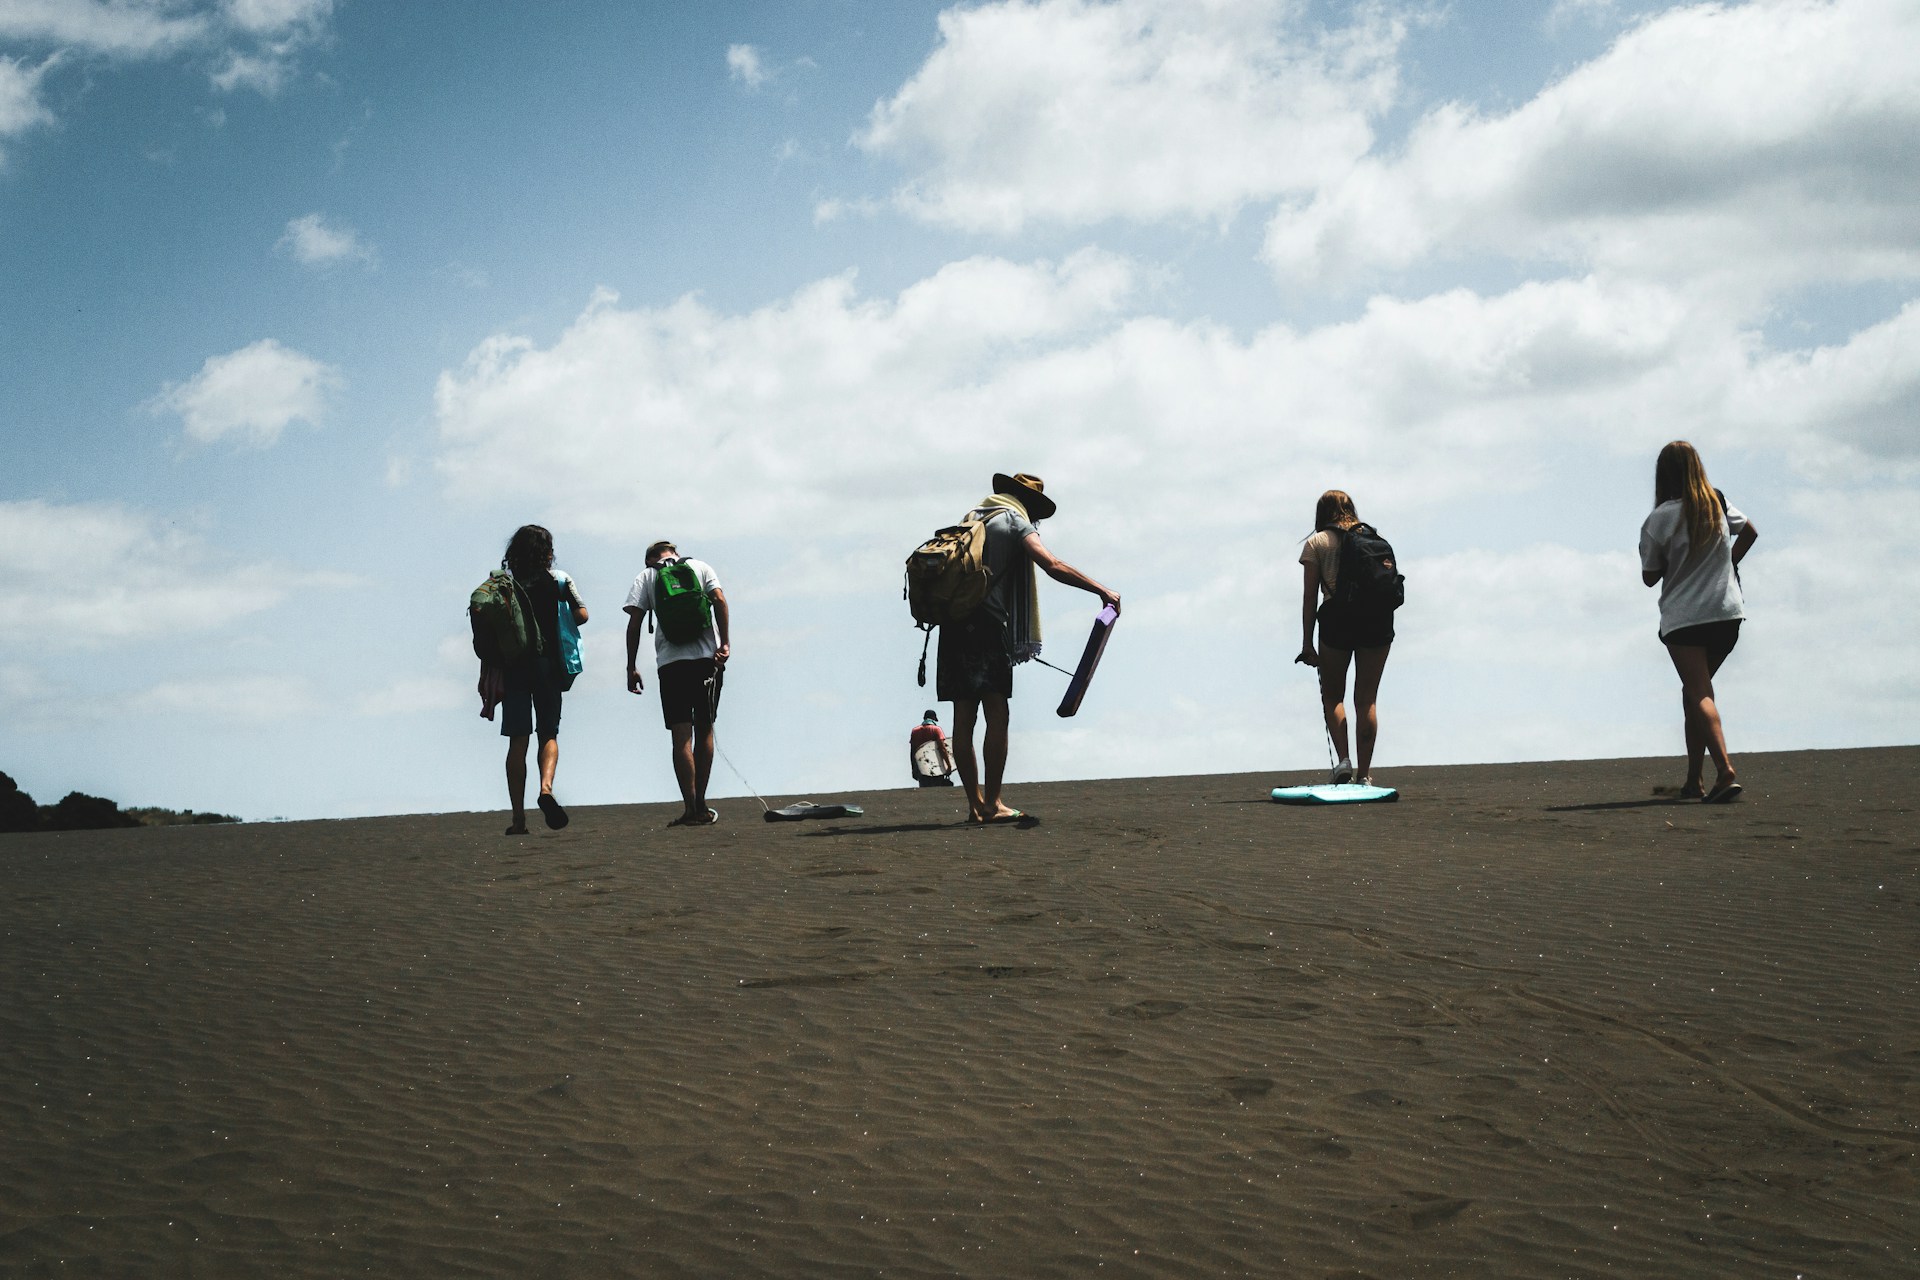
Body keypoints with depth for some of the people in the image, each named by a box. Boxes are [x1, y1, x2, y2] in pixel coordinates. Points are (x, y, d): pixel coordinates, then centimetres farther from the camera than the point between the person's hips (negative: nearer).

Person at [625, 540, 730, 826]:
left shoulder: (646, 576, 11)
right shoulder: (700, 566, 14)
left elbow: (634, 622, 1)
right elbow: (719, 600, -2)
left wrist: (631, 667, 3)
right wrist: (724, 643, -7)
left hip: (671, 662, -1)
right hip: (707, 657, 2)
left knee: (681, 736, -3)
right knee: (704, 731, 12)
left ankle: (692, 810, -11)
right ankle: (700, 807, 13)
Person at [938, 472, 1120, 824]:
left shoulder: (971, 518, 24)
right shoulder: (1014, 521, 2)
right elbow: (1053, 566, -12)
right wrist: (1102, 591, -10)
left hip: (953, 621, 7)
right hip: (986, 623, -7)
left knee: (964, 716, 4)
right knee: (996, 713, -7)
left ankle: (974, 805, 5)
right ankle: (992, 803, -12)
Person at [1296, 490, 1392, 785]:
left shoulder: (1316, 543, 8)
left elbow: (1310, 596, 2)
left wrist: (1307, 644, 1)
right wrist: (1383, 630, 13)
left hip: (1337, 617, -2)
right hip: (1378, 618, 3)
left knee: (1332, 695, 11)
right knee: (1367, 699, 6)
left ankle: (1344, 760, -7)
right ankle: (1364, 774, 3)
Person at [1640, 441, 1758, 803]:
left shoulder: (1658, 520, -10)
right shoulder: (1718, 504, 4)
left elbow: (1649, 577, -3)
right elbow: (1749, 532, 23)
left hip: (1683, 618, -5)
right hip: (1727, 613, 5)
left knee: (1699, 694, -8)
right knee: (1697, 689, 17)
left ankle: (1725, 771, -28)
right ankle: (1693, 780, 18)